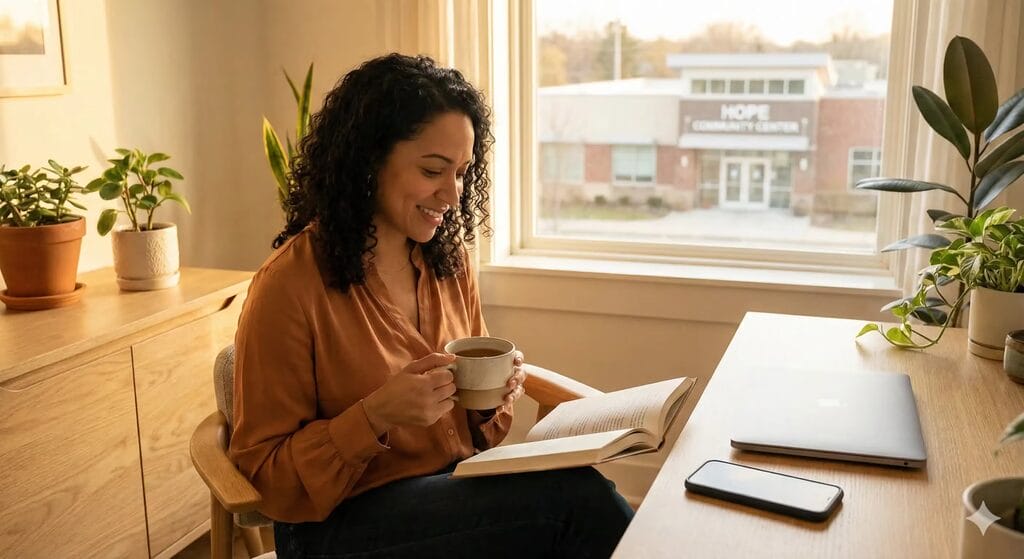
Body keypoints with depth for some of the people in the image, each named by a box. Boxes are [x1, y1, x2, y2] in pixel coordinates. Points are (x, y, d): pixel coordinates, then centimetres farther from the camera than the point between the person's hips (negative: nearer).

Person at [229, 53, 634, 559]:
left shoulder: (450, 261, 5)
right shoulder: (289, 286, -15)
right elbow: (265, 475, -9)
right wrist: (376, 415, -24)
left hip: (458, 490, 6)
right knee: (577, 496, -25)